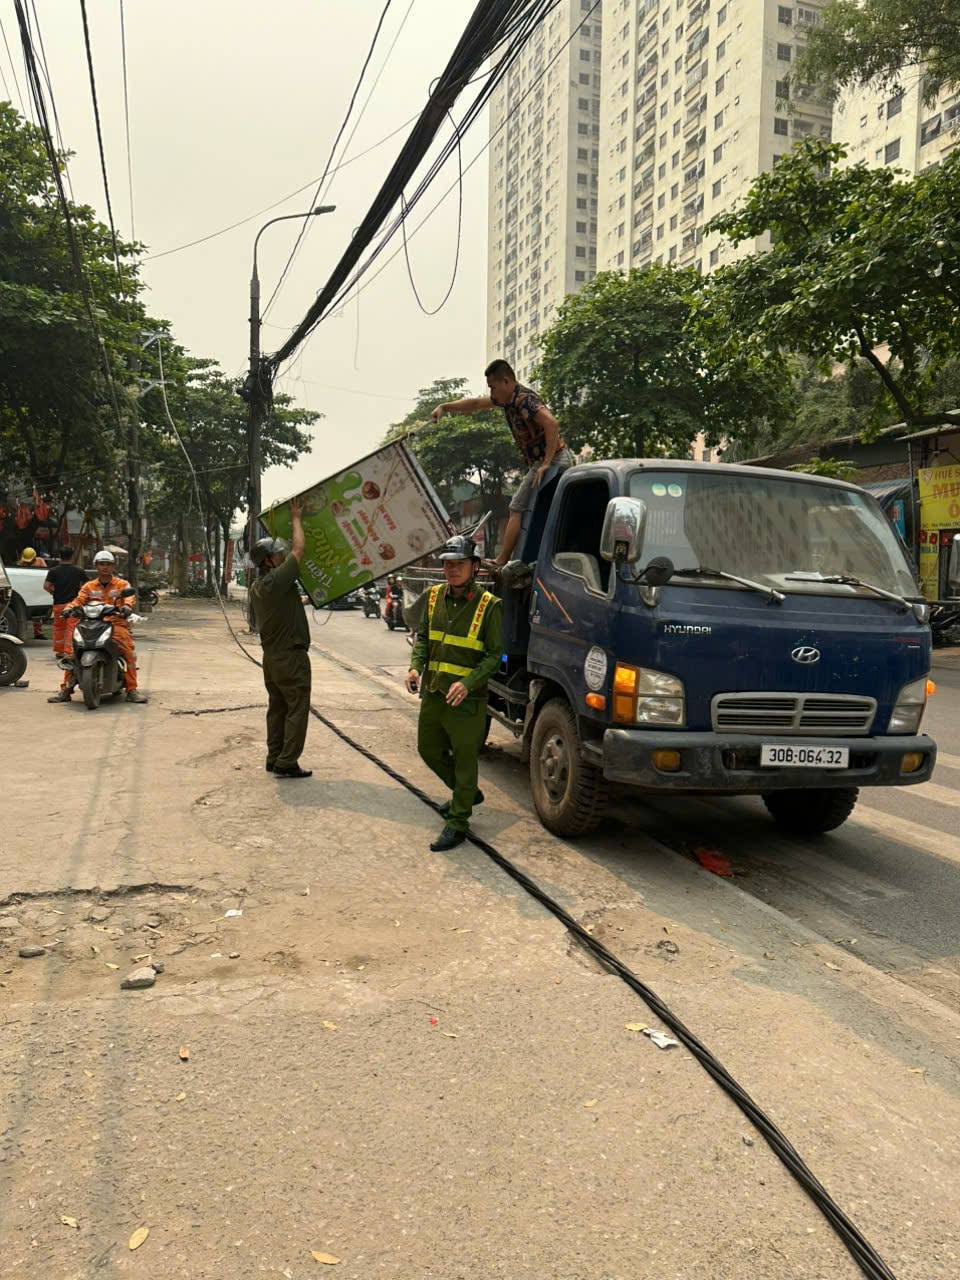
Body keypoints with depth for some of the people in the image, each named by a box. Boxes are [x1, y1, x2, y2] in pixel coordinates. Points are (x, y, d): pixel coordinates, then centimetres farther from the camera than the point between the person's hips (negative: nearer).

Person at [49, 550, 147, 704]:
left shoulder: (122, 584, 11)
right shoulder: (89, 586, 20)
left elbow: (129, 596, -8)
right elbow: (79, 600, 6)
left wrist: (126, 606, -32)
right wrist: (70, 608, -17)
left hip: (116, 623, -3)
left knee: (130, 651, -27)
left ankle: (132, 690, -22)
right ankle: (65, 690, -5)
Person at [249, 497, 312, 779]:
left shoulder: (256, 587, 9)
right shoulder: (277, 580, -18)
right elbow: (300, 548, -14)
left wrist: (297, 601, 29)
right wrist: (296, 519, -3)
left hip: (271, 655, 9)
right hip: (291, 656, -9)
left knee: (277, 708, 14)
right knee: (297, 709, -3)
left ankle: (274, 758, 19)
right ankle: (286, 763, -3)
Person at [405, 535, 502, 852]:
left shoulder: (488, 605, -13)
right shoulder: (435, 596, 3)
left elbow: (494, 655, -11)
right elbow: (423, 637, 12)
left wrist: (467, 683, -24)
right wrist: (415, 666, -6)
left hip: (467, 700, -7)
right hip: (432, 693, 7)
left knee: (465, 760, 4)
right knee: (428, 749, 20)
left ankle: (458, 822, 17)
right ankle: (468, 793, 43)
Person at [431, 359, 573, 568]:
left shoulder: (524, 399, -18)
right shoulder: (506, 399, 12)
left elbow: (552, 424, -32)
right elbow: (476, 403, 26)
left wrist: (546, 464, -30)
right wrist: (444, 407, 25)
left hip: (552, 461, -10)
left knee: (517, 509, -8)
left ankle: (501, 562, -6)